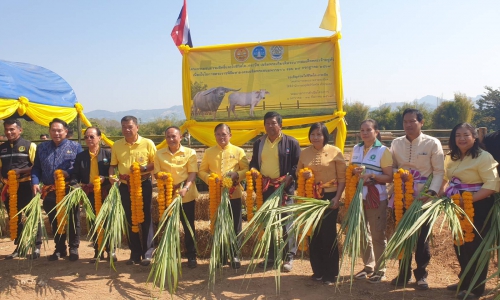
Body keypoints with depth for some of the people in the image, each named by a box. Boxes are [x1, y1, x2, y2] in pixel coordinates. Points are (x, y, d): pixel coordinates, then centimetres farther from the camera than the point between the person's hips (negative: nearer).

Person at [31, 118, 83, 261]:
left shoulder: (75, 146, 2)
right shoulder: (41, 147, 11)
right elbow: (36, 168, 10)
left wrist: (69, 173, -20)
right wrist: (35, 182, -6)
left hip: (70, 191, -3)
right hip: (49, 191, 3)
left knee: (72, 221, 4)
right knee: (54, 222, 11)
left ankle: (73, 248, 17)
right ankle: (60, 249, 24)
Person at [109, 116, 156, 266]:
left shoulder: (148, 143, -4)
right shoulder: (116, 145, 6)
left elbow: (156, 163, -2)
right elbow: (113, 165, 12)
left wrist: (144, 168, -19)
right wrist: (112, 175, -8)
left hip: (143, 185, -3)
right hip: (125, 186, 4)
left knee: (145, 219, 0)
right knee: (130, 220, 10)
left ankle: (147, 253, 9)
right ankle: (135, 253, 20)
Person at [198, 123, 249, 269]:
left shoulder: (238, 151, 1)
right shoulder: (209, 152, 5)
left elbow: (246, 169, 0)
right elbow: (201, 171, 7)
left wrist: (236, 174, -18)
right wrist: (209, 178, -12)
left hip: (234, 194, -1)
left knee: (235, 225, 4)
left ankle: (235, 255, 16)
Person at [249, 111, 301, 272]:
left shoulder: (291, 142, -1)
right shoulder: (258, 143, 13)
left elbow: (297, 165, -3)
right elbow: (254, 162, 19)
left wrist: (290, 177, -17)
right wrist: (253, 169, -2)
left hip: (284, 187, -4)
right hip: (265, 188, 5)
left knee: (287, 222, -3)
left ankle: (289, 257, 10)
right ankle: (270, 256, 23)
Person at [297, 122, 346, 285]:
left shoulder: (335, 151, -4)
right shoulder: (304, 153, 5)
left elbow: (342, 177, -4)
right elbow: (298, 173, 14)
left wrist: (337, 197, -13)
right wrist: (304, 175, -9)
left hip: (329, 197, -3)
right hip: (311, 198, 3)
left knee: (329, 234, 2)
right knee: (313, 234, 8)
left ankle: (330, 273, 15)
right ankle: (318, 271, 23)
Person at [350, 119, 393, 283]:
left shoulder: (383, 151, -7)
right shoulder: (356, 149, 8)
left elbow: (389, 177, -9)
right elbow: (349, 170, 16)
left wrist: (372, 175, -23)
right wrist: (354, 171, -6)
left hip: (376, 198, -5)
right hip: (358, 196, 5)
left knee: (377, 235, 3)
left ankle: (380, 270, 17)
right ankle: (368, 266, 28)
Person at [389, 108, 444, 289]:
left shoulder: (433, 143, -7)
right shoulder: (396, 143, 4)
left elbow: (439, 172, -8)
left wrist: (432, 192, -21)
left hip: (423, 198, -3)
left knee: (422, 237, 8)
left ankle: (421, 274, 25)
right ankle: (403, 272, 26)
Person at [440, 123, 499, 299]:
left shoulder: (484, 157, -14)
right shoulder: (451, 157, 9)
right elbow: (446, 179, 17)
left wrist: (469, 200, -28)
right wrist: (441, 194, -1)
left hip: (477, 208, -7)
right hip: (456, 208, 7)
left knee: (475, 246, 3)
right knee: (460, 245, 15)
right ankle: (465, 282, 32)